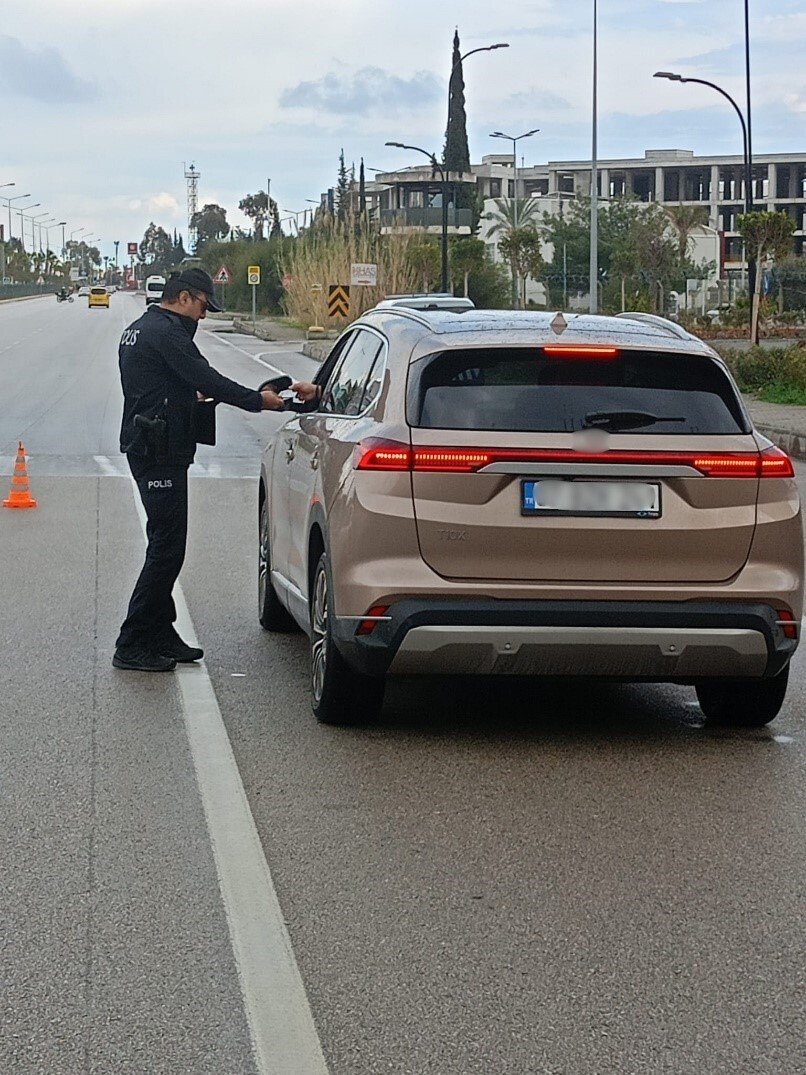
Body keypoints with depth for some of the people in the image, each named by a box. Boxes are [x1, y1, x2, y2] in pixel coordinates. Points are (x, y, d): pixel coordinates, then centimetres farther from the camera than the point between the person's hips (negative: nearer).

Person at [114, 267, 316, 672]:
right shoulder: (166, 332, -15)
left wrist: (191, 396, 19)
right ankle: (131, 646, -7)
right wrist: (258, 400, -11)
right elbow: (206, 379, -19)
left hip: (144, 446, 11)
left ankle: (161, 635, 19)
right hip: (161, 452, -11)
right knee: (167, 547, -9)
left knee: (166, 545, 15)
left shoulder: (139, 330, 18)